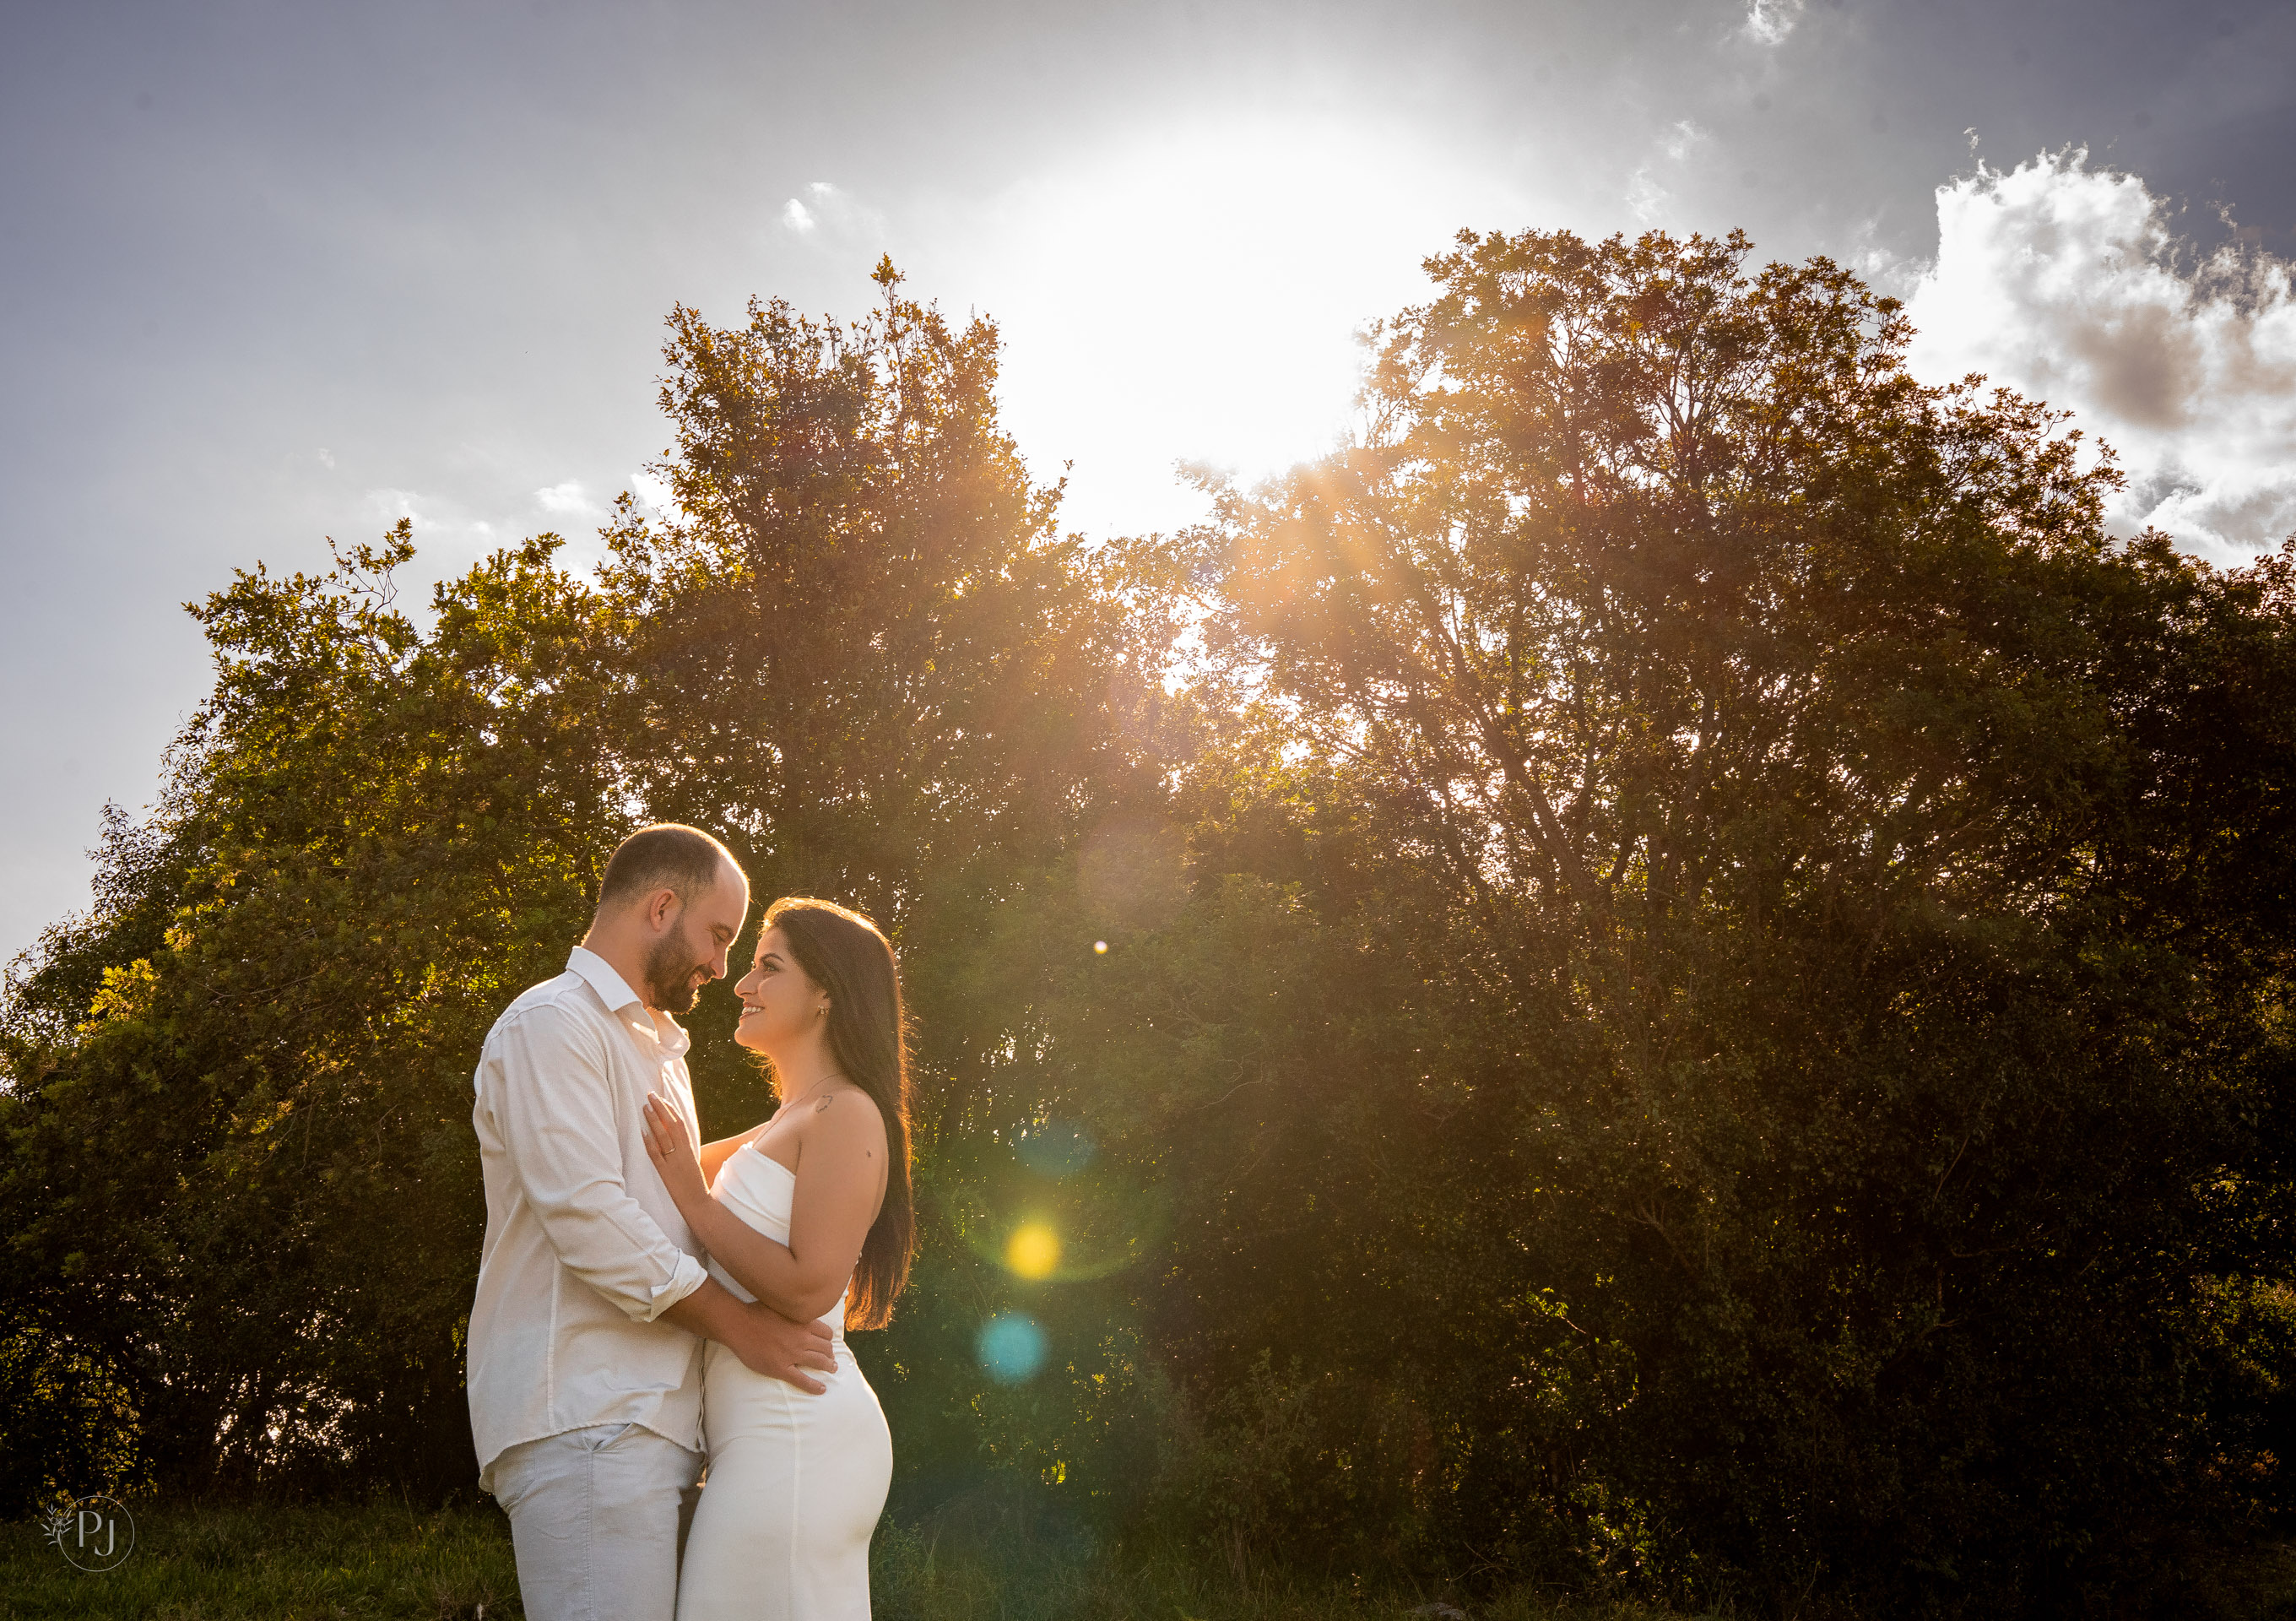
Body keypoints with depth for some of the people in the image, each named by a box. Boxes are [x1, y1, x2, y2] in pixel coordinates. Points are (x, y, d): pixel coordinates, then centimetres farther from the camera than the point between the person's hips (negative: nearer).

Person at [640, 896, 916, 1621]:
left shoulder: (847, 1115, -8)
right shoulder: (778, 1132, 21)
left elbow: (809, 1287, -17)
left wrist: (695, 1199, -11)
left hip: (796, 1431, -9)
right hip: (769, 1433, 9)